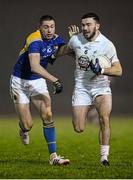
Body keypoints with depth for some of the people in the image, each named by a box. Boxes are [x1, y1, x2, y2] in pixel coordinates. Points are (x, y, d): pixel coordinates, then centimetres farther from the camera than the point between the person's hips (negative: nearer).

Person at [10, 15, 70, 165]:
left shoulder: (56, 39, -3)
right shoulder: (35, 40, -27)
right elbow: (35, 66, -40)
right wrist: (55, 80, -46)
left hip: (38, 81, 5)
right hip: (20, 81, -5)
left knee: (48, 116, -13)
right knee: (27, 125, -6)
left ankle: (53, 156, -10)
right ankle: (23, 130, 34)